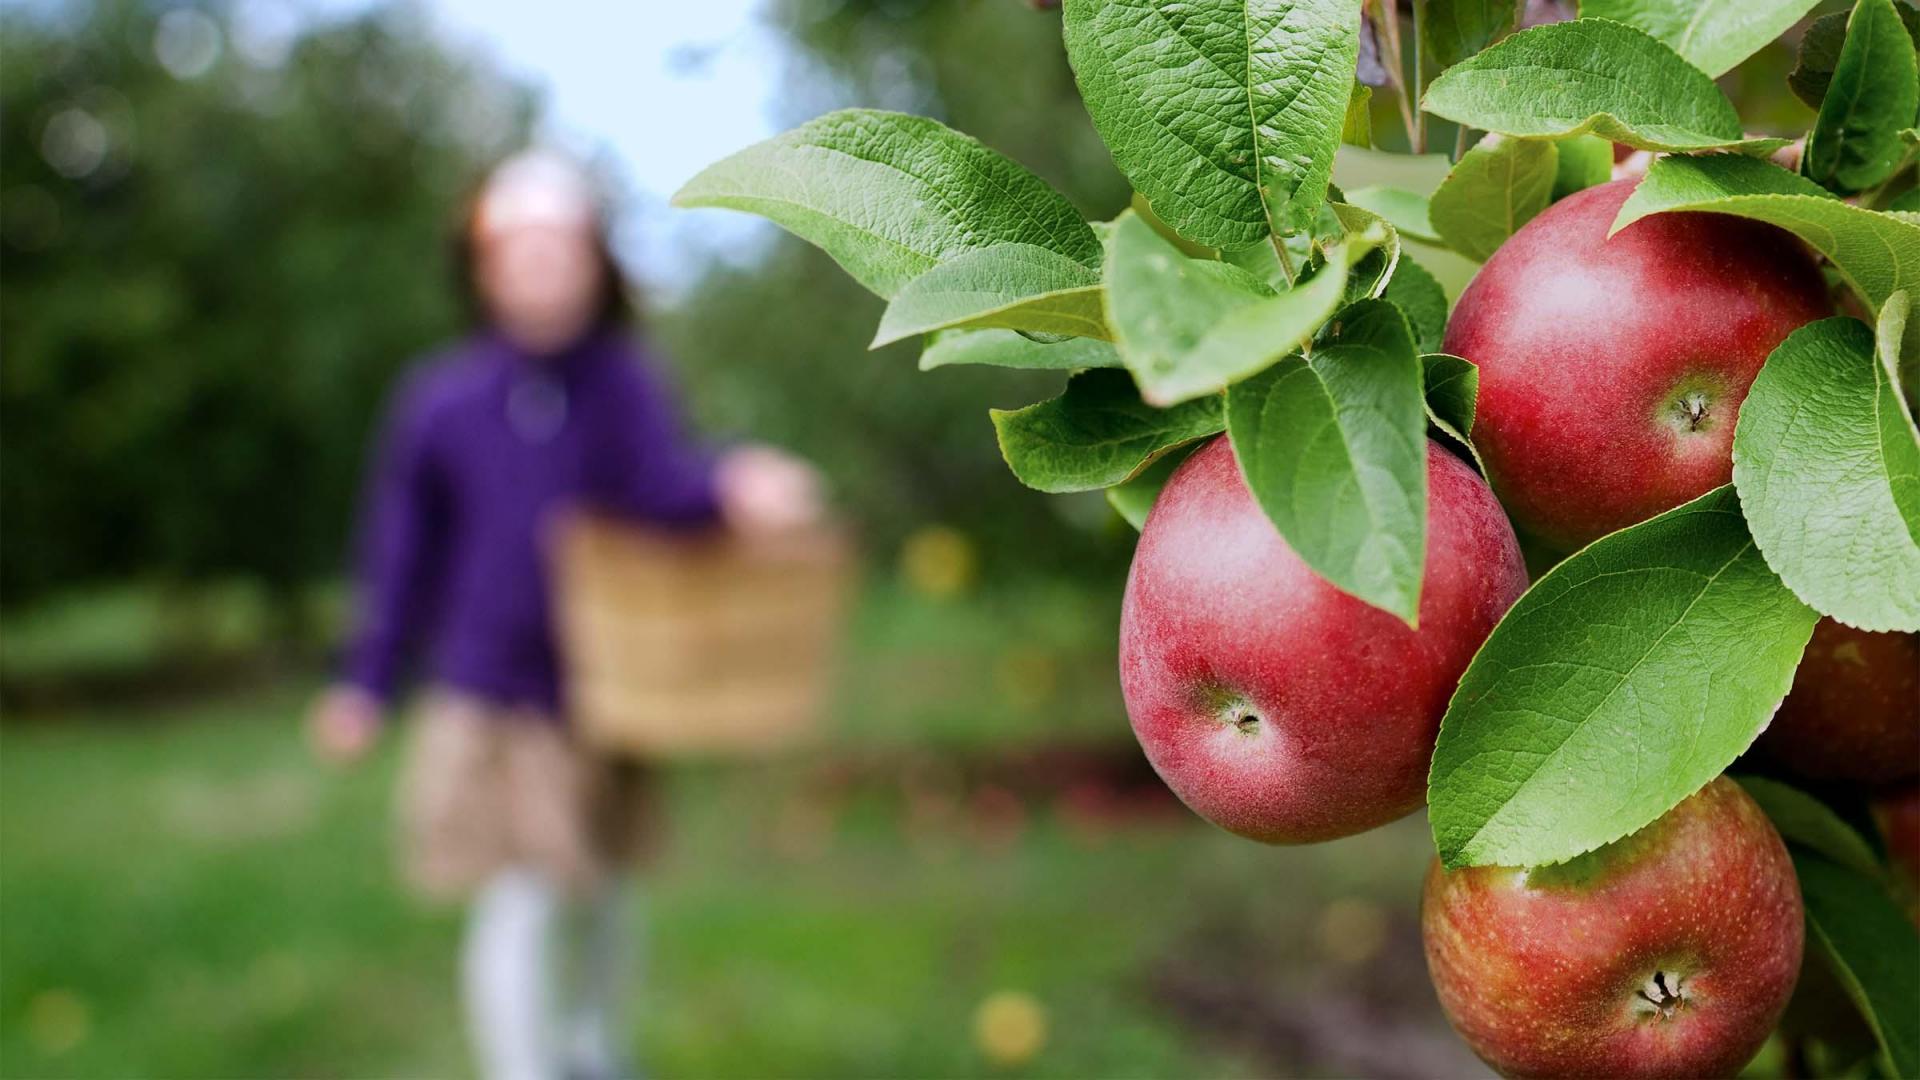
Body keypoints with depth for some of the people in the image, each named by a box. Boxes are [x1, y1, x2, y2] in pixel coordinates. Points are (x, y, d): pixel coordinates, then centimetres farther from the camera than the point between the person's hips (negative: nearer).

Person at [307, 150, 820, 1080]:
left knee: (600, 891, 17)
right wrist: (367, 685, 5)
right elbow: (404, 549, 4)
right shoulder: (441, 400, -3)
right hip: (484, 697, -2)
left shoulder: (626, 386, -3)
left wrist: (732, 487, -44)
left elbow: (660, 482, -22)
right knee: (517, 906, -11)